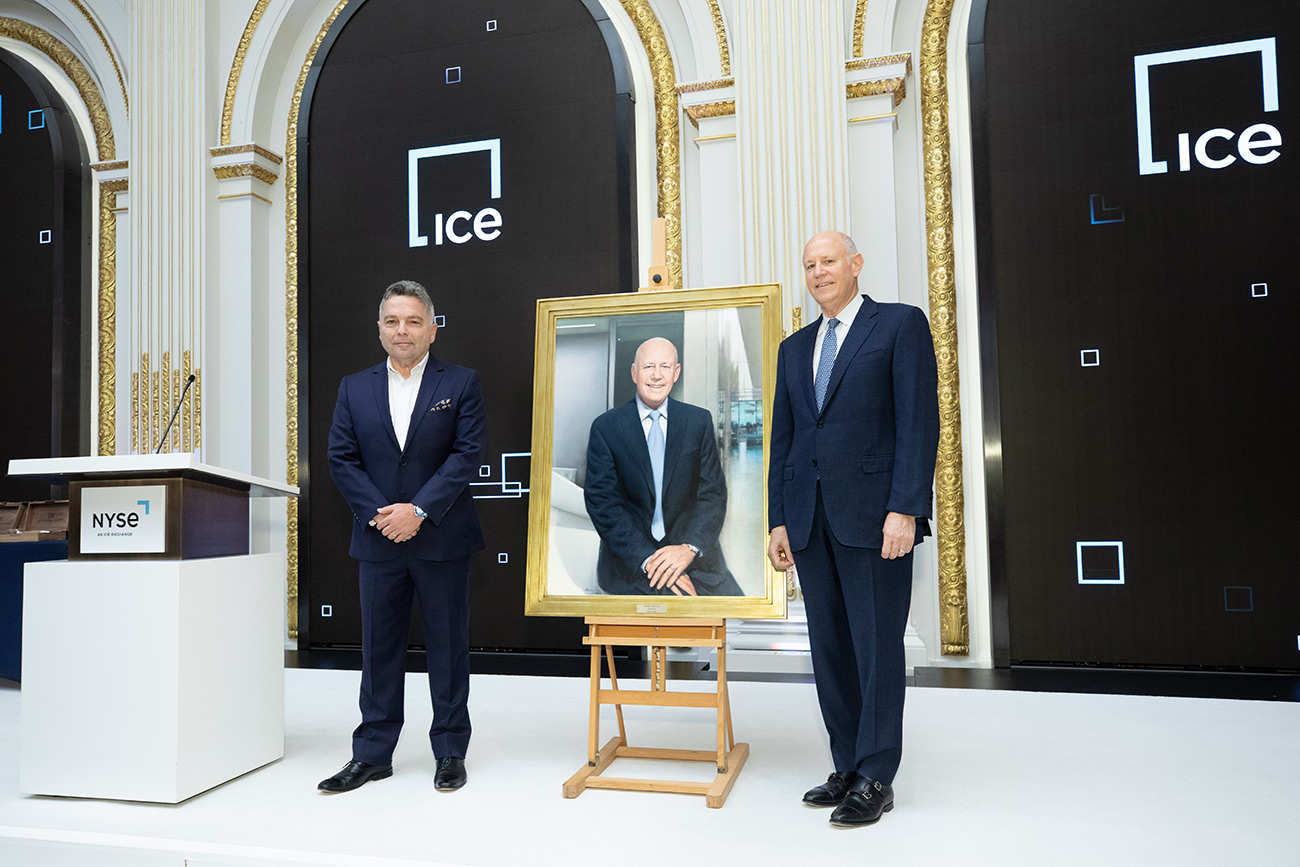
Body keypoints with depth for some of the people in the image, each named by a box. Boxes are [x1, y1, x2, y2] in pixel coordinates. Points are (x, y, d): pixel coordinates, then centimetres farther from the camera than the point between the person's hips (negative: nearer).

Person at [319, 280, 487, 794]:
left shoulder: (461, 384, 1)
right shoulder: (354, 388, 9)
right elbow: (341, 459, 3)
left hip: (441, 539, -2)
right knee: (379, 646, 10)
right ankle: (372, 755, 22)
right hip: (378, 540, 3)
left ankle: (450, 752, 20)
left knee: (448, 645, 6)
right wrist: (378, 514, -11)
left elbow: (467, 454, -8)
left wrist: (418, 510, -16)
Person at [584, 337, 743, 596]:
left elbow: (713, 494, 3)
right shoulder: (605, 428, 1)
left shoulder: (699, 421, 7)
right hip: (630, 561, -3)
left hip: (694, 556, 3)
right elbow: (602, 503, -6)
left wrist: (690, 548, -15)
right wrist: (646, 559, -18)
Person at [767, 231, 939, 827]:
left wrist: (904, 509, -15)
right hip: (810, 518, 6)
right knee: (829, 647, 9)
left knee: (877, 644, 0)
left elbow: (919, 421, -7)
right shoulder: (794, 348, 18)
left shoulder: (901, 324, 2)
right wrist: (779, 521, 11)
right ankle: (848, 767, 22)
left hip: (873, 512, -5)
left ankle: (875, 779, 12)